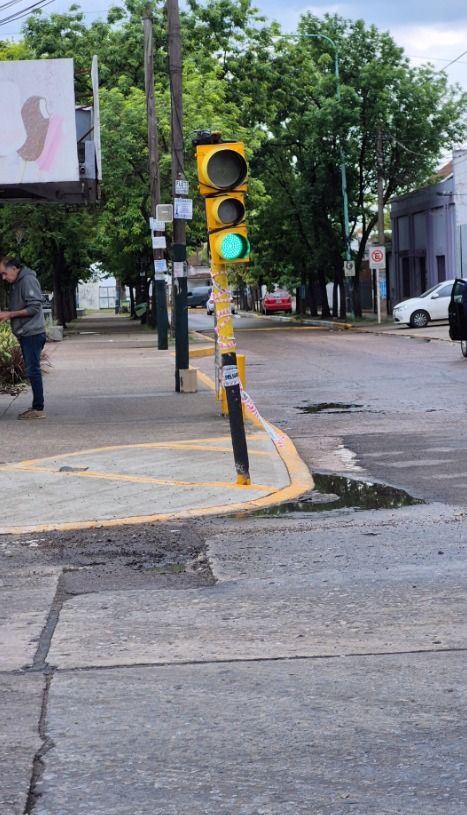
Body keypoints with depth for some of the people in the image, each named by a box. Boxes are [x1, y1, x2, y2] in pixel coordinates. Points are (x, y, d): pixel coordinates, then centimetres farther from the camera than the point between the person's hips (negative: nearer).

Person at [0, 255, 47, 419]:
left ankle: (39, 409, -5)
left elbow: (34, 307, -20)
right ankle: (36, 407, 14)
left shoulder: (28, 280, -15)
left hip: (33, 333, -9)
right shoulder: (15, 283, 14)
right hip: (25, 334, 9)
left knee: (32, 370, -7)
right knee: (31, 370, 10)